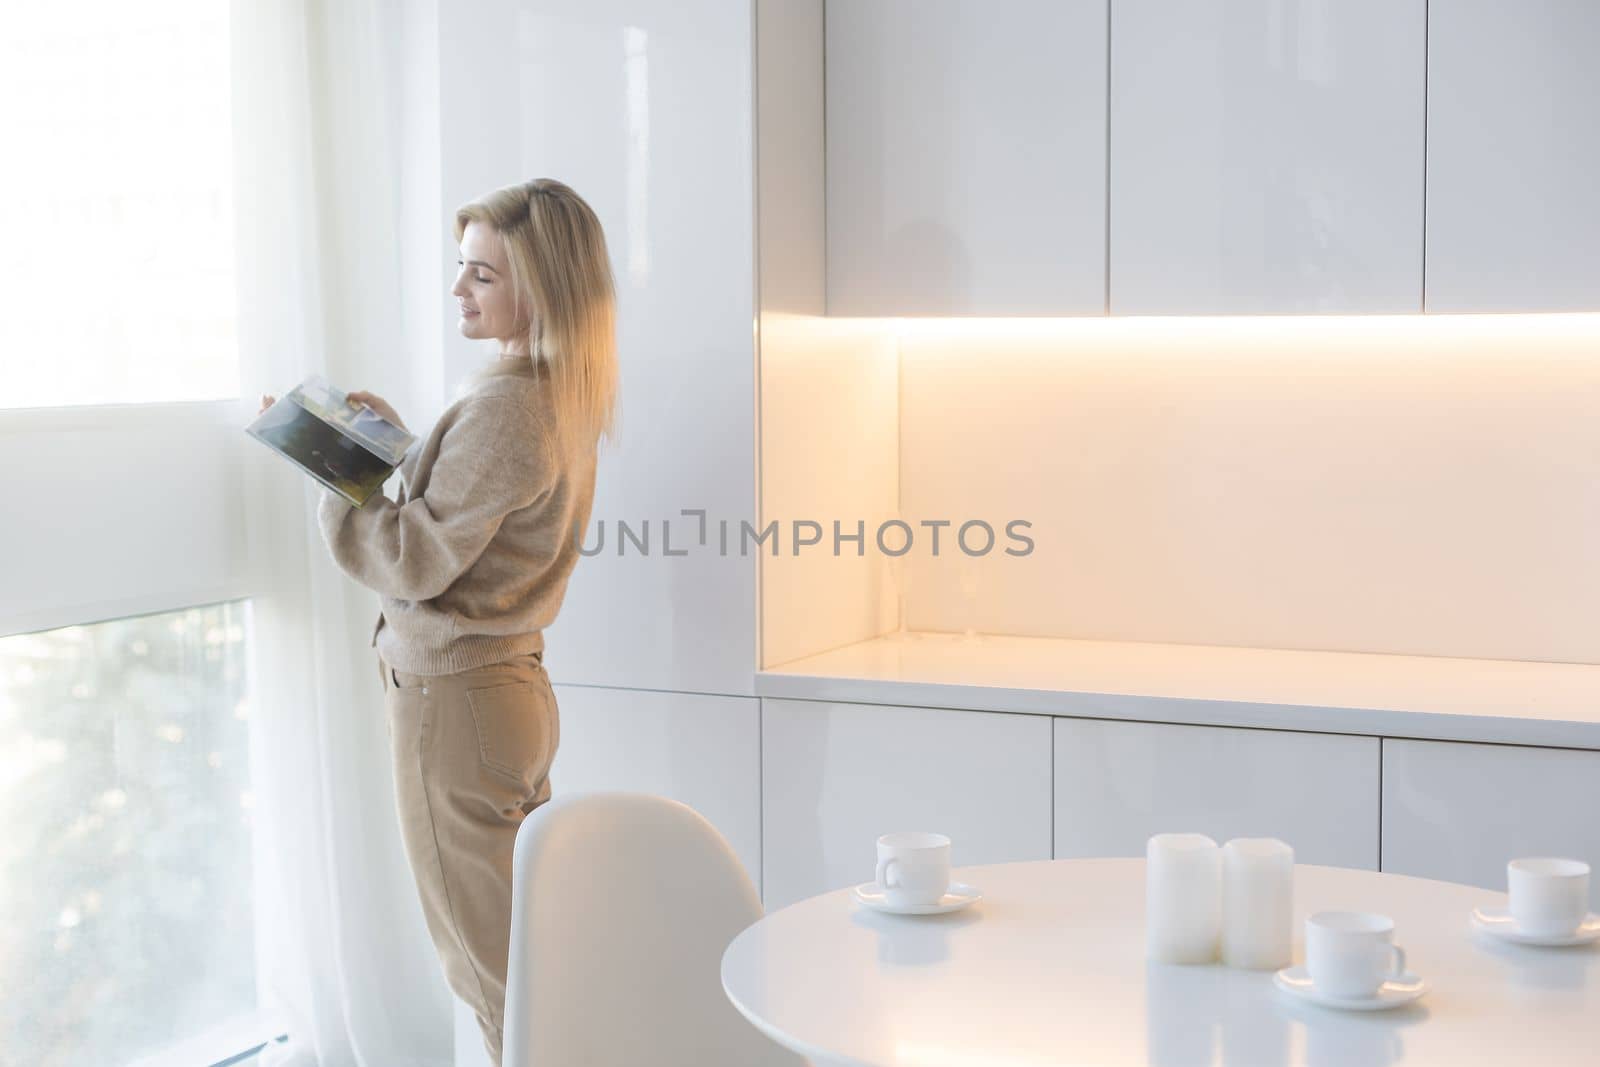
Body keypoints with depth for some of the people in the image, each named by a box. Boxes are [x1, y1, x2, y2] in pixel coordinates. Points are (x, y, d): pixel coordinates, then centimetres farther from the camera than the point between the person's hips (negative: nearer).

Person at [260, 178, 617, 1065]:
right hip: (512, 683, 10)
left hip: (453, 698, -10)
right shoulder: (563, 396, 8)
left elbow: (415, 561, -19)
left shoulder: (505, 407, -21)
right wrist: (397, 437, 6)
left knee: (495, 965, 2)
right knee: (525, 946, 19)